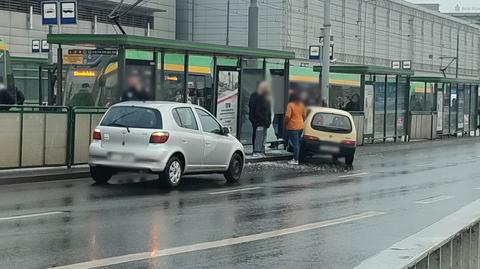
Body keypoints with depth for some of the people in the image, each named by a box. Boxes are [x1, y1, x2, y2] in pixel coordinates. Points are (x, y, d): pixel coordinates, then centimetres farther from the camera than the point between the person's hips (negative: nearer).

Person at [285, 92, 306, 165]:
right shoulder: (301, 105, 7)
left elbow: (288, 116, -18)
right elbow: (304, 115, 11)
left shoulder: (290, 105, -12)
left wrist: (285, 123, -2)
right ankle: (296, 158, 20)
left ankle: (295, 160, -4)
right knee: (297, 143, 16)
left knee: (295, 143, -6)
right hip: (300, 126, 6)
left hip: (292, 127, -6)